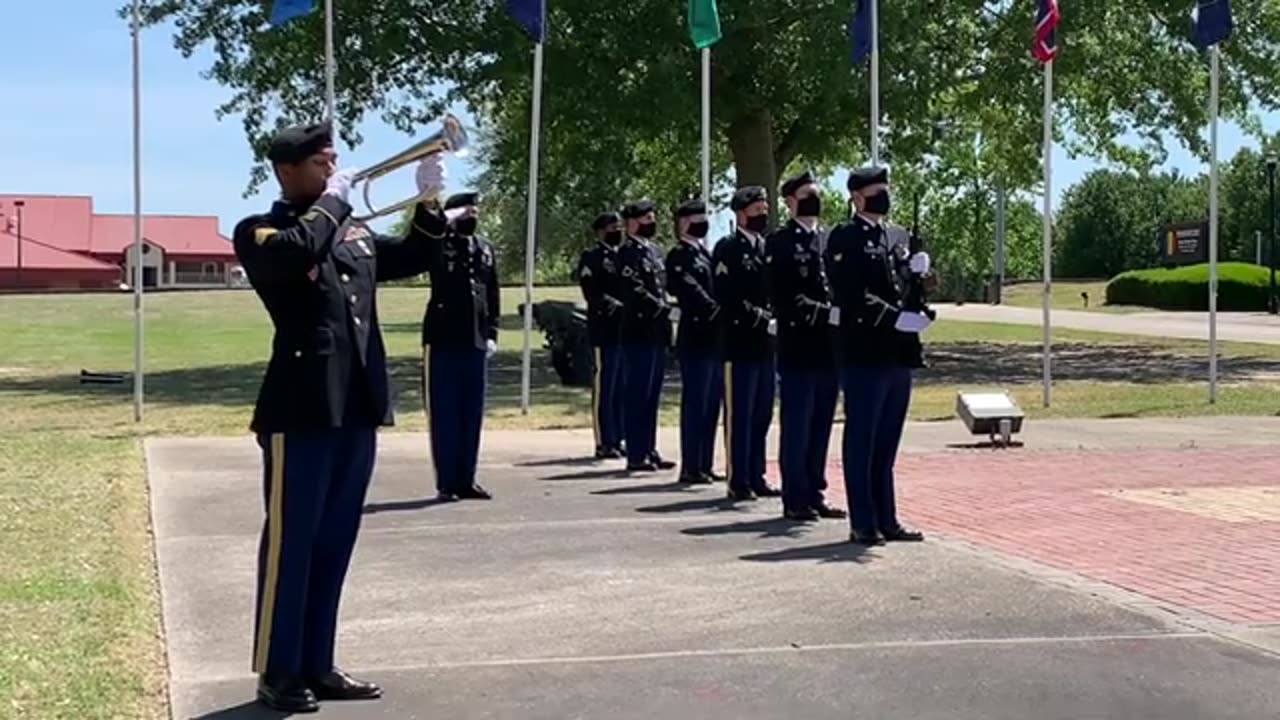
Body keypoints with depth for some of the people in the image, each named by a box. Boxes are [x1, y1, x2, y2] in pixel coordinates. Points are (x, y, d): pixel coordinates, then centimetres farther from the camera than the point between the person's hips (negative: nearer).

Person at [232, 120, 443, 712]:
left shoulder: (356, 234, 17)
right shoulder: (260, 231, -4)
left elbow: (410, 258, 22)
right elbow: (295, 249, -25)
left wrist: (427, 203, 6)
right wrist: (333, 200, -11)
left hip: (357, 407, 7)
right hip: (302, 407, -7)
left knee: (334, 543, 12)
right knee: (290, 541, -1)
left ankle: (316, 664, 21)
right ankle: (278, 672, 8)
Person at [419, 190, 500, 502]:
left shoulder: (485, 250, 13)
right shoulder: (437, 244, -2)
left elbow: (493, 296, 12)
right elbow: (424, 228, -26)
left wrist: (491, 334, 5)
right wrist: (451, 217, -27)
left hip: (475, 342, 5)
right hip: (443, 340, -5)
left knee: (472, 413, 9)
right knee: (444, 414, 0)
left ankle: (466, 480, 17)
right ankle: (446, 482, 5)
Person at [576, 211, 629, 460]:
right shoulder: (591, 257, -2)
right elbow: (594, 295, -13)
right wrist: (619, 308, -22)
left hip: (627, 332, 7)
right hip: (605, 333, -7)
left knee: (622, 390, 10)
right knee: (604, 389, -3)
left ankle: (617, 440, 16)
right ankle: (605, 443, 0)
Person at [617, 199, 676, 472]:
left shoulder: (656, 250, 18)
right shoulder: (628, 252, -10)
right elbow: (636, 291, -18)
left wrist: (667, 311, 9)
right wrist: (665, 309, -20)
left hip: (658, 333, 9)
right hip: (640, 333, -9)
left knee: (652, 395, 12)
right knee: (638, 395, -4)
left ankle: (649, 450, 18)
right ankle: (636, 455, -1)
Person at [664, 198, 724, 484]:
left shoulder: (706, 253, 20)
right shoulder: (679, 256, -7)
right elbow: (692, 293, -18)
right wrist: (719, 314, -24)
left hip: (715, 339, 8)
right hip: (696, 340, -8)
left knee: (711, 405, 10)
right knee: (695, 404, -5)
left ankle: (704, 465, 16)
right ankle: (691, 468, 0)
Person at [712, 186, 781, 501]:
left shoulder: (768, 248, 15)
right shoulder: (727, 249, -7)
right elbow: (728, 299, -15)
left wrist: (779, 321, 0)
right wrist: (765, 322, -18)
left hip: (766, 345, 7)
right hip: (740, 344, -7)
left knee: (762, 415, 11)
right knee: (739, 415, -2)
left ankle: (756, 478, 18)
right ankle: (739, 481, 3)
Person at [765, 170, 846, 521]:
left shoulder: (827, 240, 16)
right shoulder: (779, 243, -4)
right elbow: (782, 298, -13)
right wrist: (826, 314, -20)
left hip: (828, 350, 6)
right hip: (798, 350, -6)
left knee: (821, 426, 10)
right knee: (797, 426, -1)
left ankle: (814, 494, 18)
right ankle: (795, 499, 5)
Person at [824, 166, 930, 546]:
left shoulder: (893, 239, 17)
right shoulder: (845, 239, -7)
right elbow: (852, 297, -16)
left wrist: (916, 270, -2)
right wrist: (897, 319, -23)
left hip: (898, 355, 8)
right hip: (865, 355, -8)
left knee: (886, 444, 12)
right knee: (861, 442, -1)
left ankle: (886, 521, 19)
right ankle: (864, 525, 4)